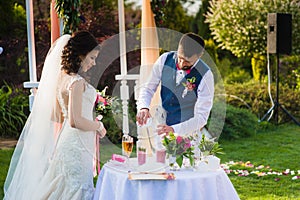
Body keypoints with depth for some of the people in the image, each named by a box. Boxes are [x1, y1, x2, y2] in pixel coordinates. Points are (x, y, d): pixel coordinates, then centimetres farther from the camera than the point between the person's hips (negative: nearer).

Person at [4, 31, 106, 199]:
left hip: (65, 142, 9)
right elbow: (75, 121, -23)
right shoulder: (77, 82, -17)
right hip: (76, 146, -9)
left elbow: (54, 116, 17)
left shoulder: (63, 78, 11)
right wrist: (98, 126, -8)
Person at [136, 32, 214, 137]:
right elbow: (148, 88, 5)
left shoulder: (205, 76, -16)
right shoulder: (164, 60, -6)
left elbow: (201, 118, -15)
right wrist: (143, 107, -16)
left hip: (186, 132, -3)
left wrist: (173, 129, -28)